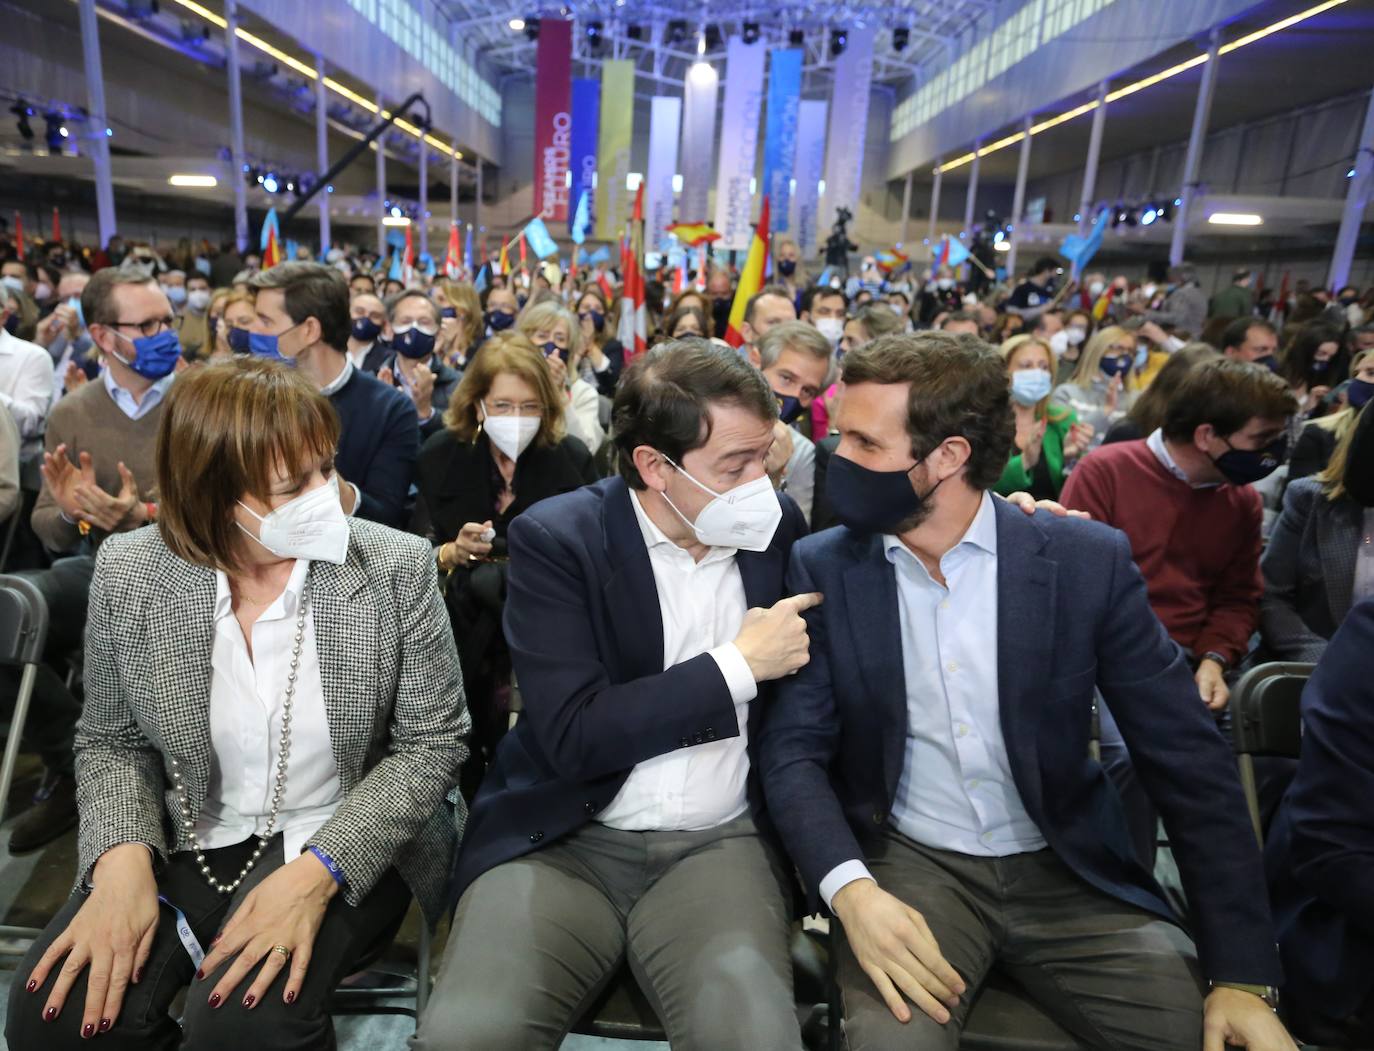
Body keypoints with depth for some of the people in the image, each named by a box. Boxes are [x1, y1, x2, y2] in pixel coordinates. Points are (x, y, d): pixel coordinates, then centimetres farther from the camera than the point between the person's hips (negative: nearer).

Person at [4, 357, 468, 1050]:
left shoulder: (395, 567, -17)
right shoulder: (130, 574, -9)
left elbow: (430, 742, -11)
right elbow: (110, 741, 4)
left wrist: (317, 871, -22)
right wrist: (123, 857, -16)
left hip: (346, 845, -2)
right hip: (187, 845, 3)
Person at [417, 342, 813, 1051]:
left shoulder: (777, 526, 2)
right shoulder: (554, 538, -8)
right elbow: (574, 736, -15)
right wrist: (737, 666, -14)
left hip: (719, 845, 2)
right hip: (563, 842, -1)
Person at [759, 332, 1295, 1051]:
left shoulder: (1087, 562, -7)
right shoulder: (824, 569, -5)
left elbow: (1188, 762, -4)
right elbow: (795, 749, -7)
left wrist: (1244, 977, -8)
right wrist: (851, 890, -24)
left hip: (1066, 870, 2)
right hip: (906, 862, -1)